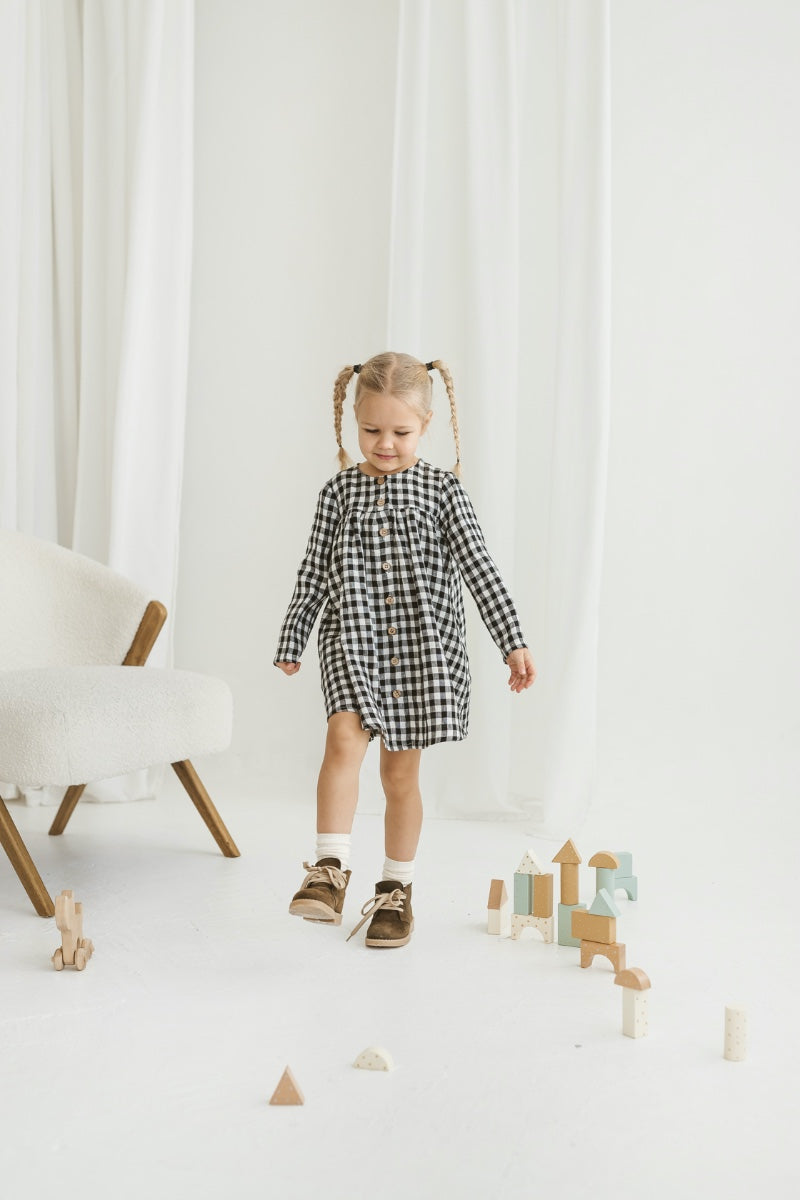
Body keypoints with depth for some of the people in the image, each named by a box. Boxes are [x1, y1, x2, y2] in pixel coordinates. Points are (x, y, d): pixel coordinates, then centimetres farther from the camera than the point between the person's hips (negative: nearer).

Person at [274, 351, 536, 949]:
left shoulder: (441, 488, 0)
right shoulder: (339, 491, 4)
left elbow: (480, 569, -4)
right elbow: (314, 574, 9)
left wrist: (514, 642, -10)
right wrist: (291, 642, 13)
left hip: (421, 647, 0)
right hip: (354, 639, 1)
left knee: (401, 771, 6)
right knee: (345, 737, -23)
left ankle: (397, 889, 21)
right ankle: (331, 869, -15)